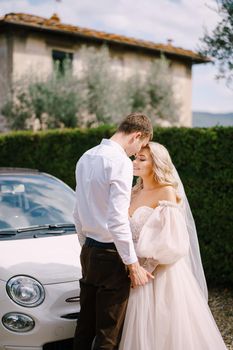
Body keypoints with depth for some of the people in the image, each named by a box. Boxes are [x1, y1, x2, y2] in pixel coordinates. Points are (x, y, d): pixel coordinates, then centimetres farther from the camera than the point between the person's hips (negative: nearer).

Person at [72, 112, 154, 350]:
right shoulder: (121, 162, -16)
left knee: (85, 326, 16)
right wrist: (133, 265, -15)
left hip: (88, 252, 8)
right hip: (111, 255, -8)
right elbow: (117, 220, -21)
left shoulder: (86, 158, 9)